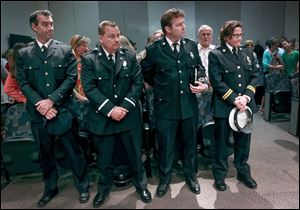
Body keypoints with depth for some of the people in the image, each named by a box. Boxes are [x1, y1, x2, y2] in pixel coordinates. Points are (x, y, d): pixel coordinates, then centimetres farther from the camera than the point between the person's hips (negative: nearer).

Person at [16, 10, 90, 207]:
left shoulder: (65, 50, 2)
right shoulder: (23, 54, 7)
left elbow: (71, 78, -6)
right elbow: (23, 83, 1)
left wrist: (51, 100, -15)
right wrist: (40, 104, -14)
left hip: (64, 110, -2)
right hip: (38, 113, 3)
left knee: (74, 150, 6)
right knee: (46, 153, 16)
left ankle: (83, 185, 26)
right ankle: (50, 188, 36)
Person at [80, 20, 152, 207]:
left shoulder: (130, 56, 3)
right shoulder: (89, 59, -3)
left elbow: (138, 83, -4)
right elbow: (90, 88, -11)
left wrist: (124, 107, -14)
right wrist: (110, 110, -19)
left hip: (129, 115, 1)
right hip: (102, 117, -1)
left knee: (136, 154, 14)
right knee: (104, 157, 15)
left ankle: (141, 184, 37)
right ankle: (104, 188, 39)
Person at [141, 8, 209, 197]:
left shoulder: (192, 45, 2)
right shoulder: (153, 50, -8)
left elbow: (199, 67, 14)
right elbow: (145, 73, 7)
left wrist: (203, 83, -4)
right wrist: (160, 87, 7)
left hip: (189, 104, 3)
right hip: (166, 106, -3)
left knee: (190, 142, 17)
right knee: (165, 145, 11)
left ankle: (191, 175, 39)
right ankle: (165, 178, 34)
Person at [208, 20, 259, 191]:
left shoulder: (248, 53, 11)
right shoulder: (215, 55, -4)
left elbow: (255, 75, 4)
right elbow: (217, 82, -12)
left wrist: (246, 96, -11)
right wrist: (234, 99, -17)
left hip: (246, 104, 5)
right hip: (224, 105, -4)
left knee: (244, 140, 15)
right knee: (221, 141, 9)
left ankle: (243, 172, 35)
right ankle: (220, 174, 26)